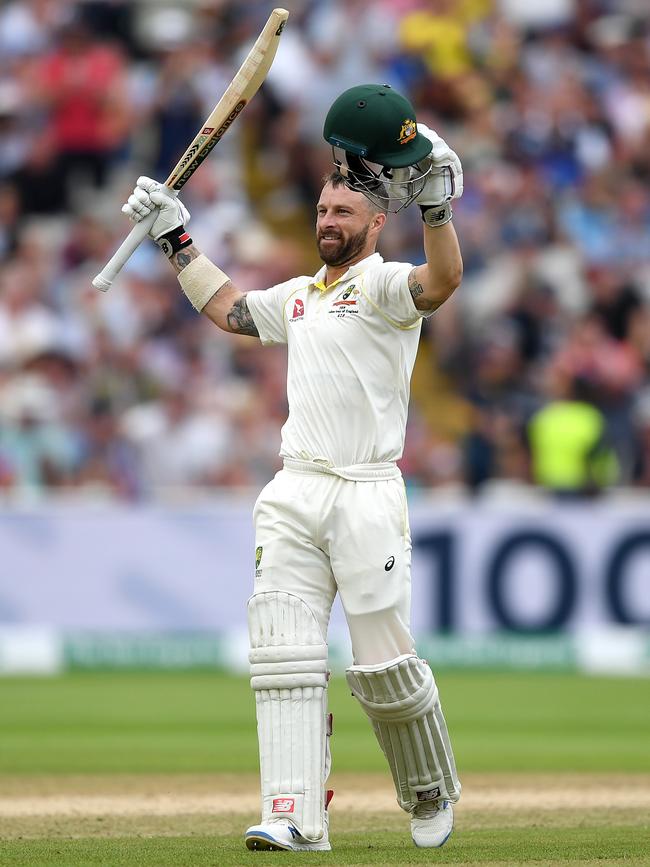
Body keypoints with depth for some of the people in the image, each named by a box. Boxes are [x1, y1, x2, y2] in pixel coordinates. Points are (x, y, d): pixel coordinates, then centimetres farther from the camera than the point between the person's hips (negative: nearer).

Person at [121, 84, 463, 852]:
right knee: (283, 654, -7)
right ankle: (296, 817, -11)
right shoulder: (301, 295, 21)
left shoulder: (384, 285, -3)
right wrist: (174, 236, 33)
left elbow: (443, 279, -24)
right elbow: (228, 309, 35)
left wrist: (434, 198, -37)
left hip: (367, 494, -7)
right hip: (292, 495, 7)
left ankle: (431, 793, 18)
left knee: (384, 662, -6)